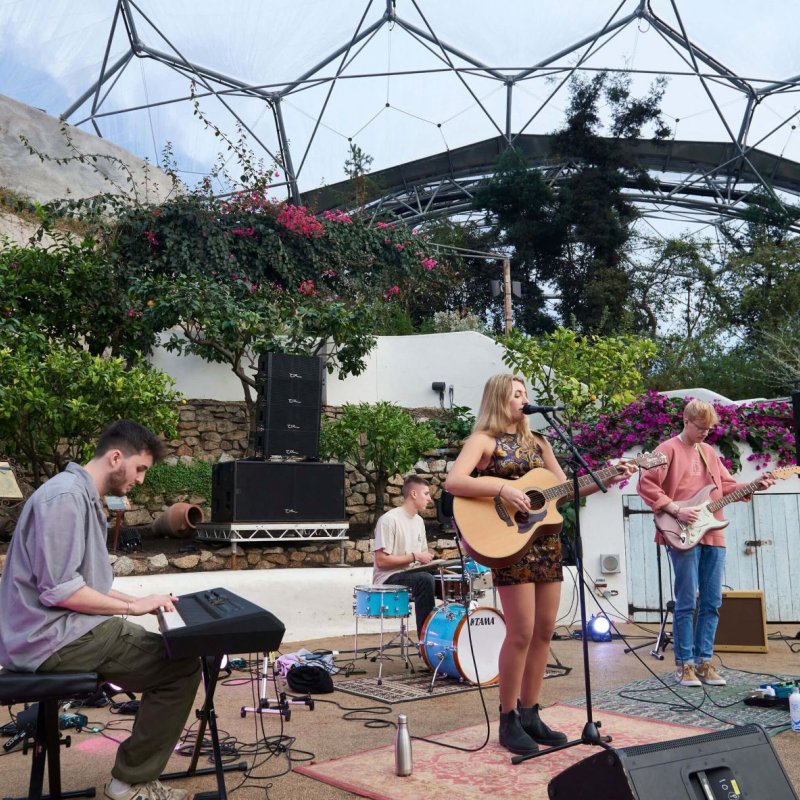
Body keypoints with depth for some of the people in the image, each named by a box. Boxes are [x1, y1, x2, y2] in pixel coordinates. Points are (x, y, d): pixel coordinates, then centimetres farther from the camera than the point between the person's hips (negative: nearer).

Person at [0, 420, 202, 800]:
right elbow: (59, 590, -23)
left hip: (67, 629, 11)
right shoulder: (65, 496, -18)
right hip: (53, 637, -11)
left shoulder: (84, 497, 16)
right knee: (182, 667, -13)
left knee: (170, 658, 13)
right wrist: (132, 607, -13)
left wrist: (135, 601, 9)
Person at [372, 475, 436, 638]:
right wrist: (414, 557, -19)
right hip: (388, 579, -9)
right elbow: (381, 561, -20)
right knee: (426, 580, -33)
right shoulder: (389, 520, -16)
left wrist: (429, 560, -1)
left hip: (412, 575, 9)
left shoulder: (418, 521, 12)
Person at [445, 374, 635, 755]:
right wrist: (504, 488, -26)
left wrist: (606, 481, 4)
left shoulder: (536, 442, 18)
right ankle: (509, 721, 7)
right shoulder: (484, 439, -2)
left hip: (546, 541, 7)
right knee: (522, 633, -8)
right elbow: (453, 482, -18)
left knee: (544, 631, 7)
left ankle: (529, 714, 20)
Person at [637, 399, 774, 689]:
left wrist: (754, 486, 3)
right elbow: (645, 485, -11)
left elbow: (726, 486, 20)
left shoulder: (708, 451, 18)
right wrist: (677, 510, -16)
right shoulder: (668, 449, -4)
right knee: (686, 603, -4)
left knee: (712, 602, 8)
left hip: (713, 535, 7)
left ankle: (703, 661, 16)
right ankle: (684, 664, 6)